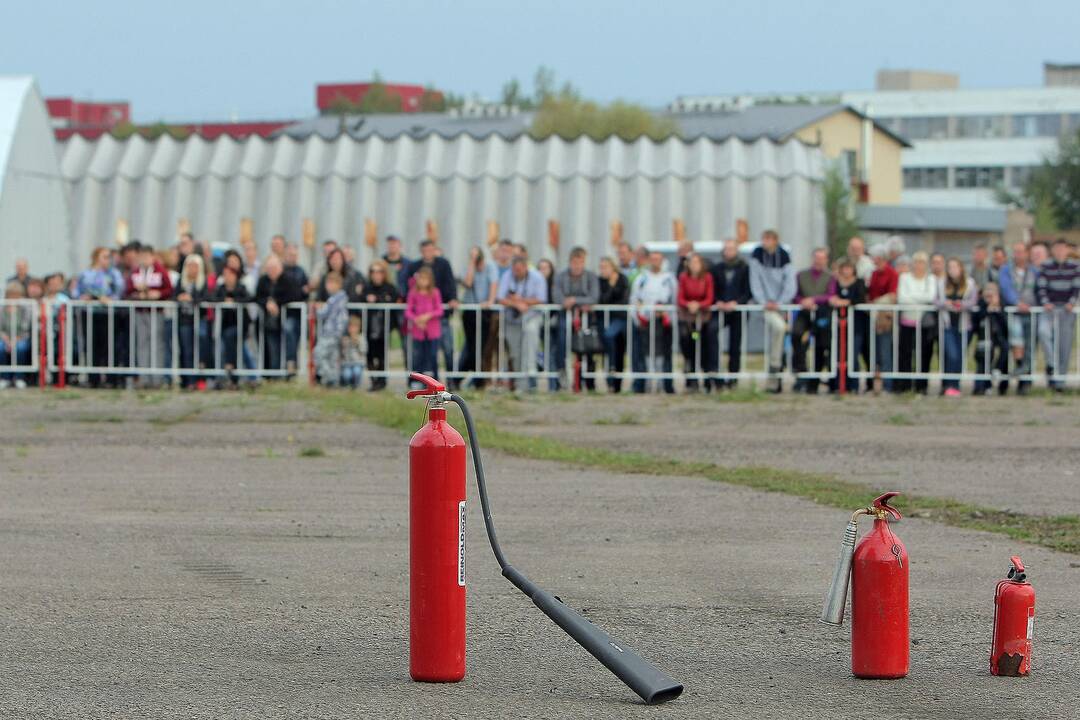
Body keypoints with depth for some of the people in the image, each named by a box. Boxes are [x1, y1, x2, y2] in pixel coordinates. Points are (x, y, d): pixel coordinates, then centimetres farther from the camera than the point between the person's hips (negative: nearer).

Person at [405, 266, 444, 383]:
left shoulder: (435, 293, 0)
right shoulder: (413, 293, 1)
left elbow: (439, 311, -1)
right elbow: (408, 311, 1)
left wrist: (428, 315, -18)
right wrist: (416, 319, -16)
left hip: (432, 330, 0)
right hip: (417, 330, 0)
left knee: (432, 355, 2)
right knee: (417, 356, 1)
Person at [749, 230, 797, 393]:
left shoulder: (784, 257, -4)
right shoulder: (757, 255, -4)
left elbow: (790, 285, -7)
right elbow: (755, 282, -5)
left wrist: (778, 303, -18)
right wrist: (764, 302, -16)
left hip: (781, 304, 2)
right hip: (764, 304, -2)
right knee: (779, 326, -26)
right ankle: (774, 364, -16)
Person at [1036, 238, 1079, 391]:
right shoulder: (1046, 267, 2)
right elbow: (1040, 287, 1)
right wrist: (1045, 302, -14)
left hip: (1067, 310, 1)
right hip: (1050, 308, -1)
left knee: (1065, 344, 0)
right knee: (1044, 331, -29)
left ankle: (1060, 378, 8)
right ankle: (1051, 364, -15)